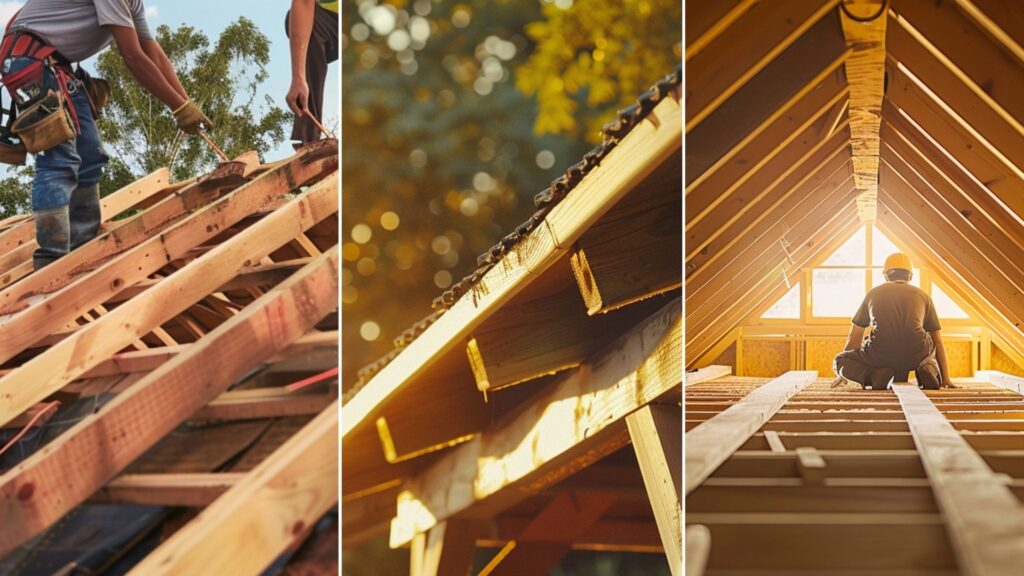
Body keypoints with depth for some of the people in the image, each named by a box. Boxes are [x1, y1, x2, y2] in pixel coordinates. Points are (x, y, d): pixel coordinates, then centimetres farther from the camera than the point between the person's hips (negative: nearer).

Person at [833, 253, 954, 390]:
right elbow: (938, 342, 27)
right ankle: (926, 369, 2)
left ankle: (876, 375, -6)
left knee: (839, 361, 23)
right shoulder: (923, 296, 24)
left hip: (880, 355, -1)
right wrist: (945, 378, 34)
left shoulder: (873, 293, 25)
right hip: (915, 356, 1)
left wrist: (844, 374, 43)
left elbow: (854, 338, 33)